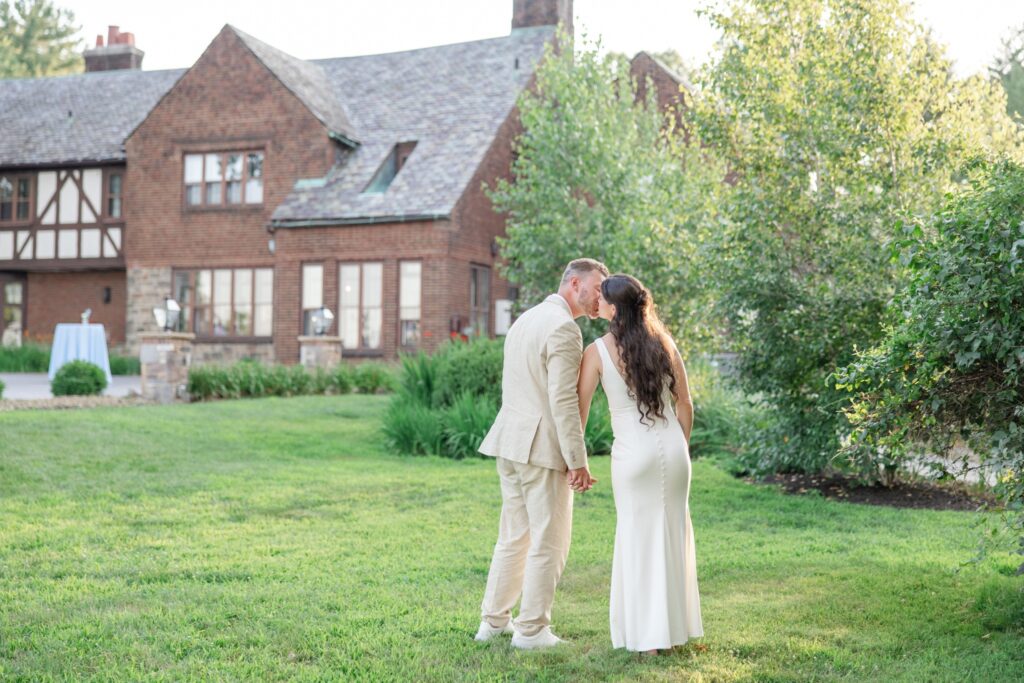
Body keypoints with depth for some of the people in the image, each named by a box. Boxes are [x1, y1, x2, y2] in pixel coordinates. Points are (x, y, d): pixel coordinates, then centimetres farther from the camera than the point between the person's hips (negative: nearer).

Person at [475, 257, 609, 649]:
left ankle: (493, 621, 23)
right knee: (549, 542, 1)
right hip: (542, 446, -9)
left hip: (509, 442, 9)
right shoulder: (564, 328, -14)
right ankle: (532, 630, 7)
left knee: (513, 536, 17)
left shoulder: (525, 320, 17)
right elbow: (563, 401, -19)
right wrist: (578, 461, -17)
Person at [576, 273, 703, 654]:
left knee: (639, 539, 7)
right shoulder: (663, 342, 4)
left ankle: (646, 637, 12)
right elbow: (684, 403, 7)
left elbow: (580, 410, -4)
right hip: (672, 448, 3)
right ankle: (673, 630, 22)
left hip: (633, 453, -3)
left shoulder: (598, 351, -6)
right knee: (673, 535, 14)